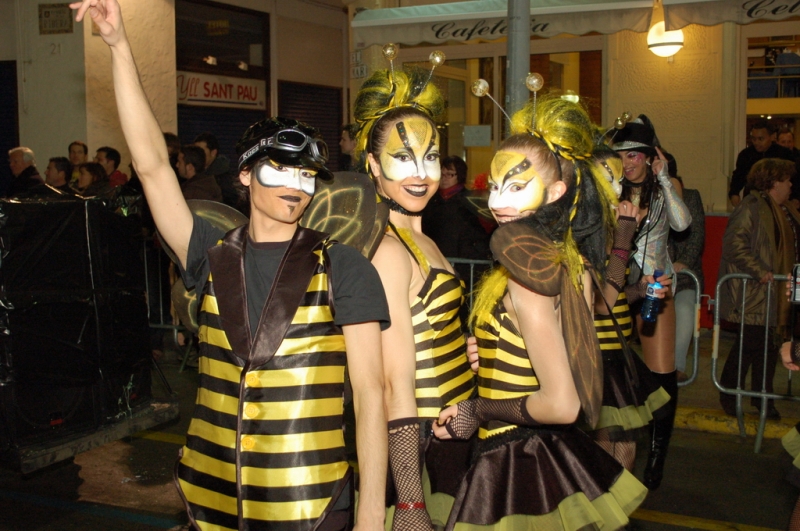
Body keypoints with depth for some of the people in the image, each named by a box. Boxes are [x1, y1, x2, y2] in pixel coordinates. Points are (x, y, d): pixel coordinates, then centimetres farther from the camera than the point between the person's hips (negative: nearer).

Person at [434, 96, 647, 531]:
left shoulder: (524, 274, -22)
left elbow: (560, 404, -25)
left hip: (515, 470, -8)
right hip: (556, 458, 8)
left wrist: (478, 412, -12)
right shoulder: (571, 260, 3)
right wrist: (488, 357, 12)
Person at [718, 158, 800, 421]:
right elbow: (735, 244, -20)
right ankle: (729, 396, 11)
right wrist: (759, 271, -24)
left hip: (778, 294, 8)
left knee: (770, 345, 11)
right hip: (753, 294, -8)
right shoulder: (751, 207, -11)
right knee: (751, 342, -4)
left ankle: (763, 398, 22)